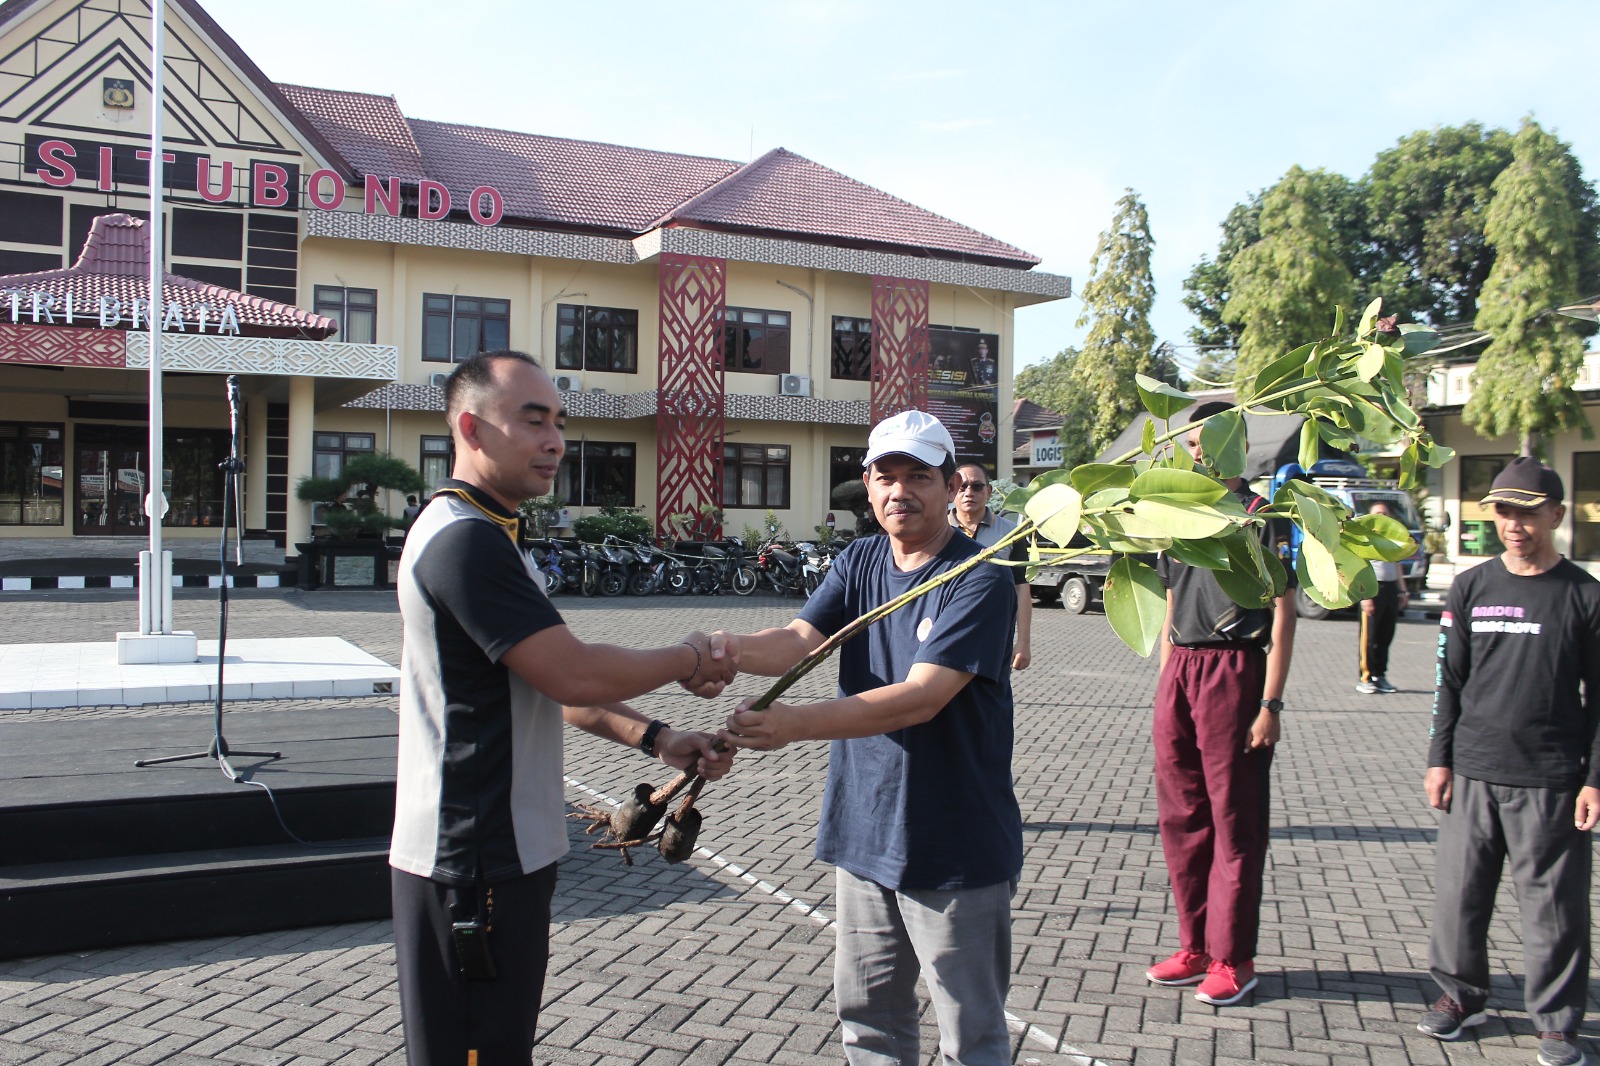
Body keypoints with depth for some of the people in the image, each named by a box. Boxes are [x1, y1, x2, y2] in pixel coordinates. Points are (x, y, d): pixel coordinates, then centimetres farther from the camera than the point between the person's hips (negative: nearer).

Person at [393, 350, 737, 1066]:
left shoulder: (482, 535, 16)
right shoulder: (465, 538, -19)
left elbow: (547, 685, 16)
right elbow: (574, 675, -23)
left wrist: (652, 738, 5)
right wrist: (688, 661, -7)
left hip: (502, 852, 10)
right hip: (473, 865, -10)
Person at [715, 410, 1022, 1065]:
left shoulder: (980, 582, -15)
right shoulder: (858, 563, 6)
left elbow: (921, 698, -25)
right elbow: (799, 639, -8)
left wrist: (796, 724, -36)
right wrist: (733, 649, -31)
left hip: (956, 850, -6)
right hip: (862, 833, 6)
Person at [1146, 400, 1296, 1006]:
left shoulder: (1262, 516, -3)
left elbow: (1282, 614, -7)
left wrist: (1271, 703, -13)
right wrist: (1166, 685, 14)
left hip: (1234, 672, -6)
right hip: (1178, 674, 7)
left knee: (1234, 820, 1)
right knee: (1179, 814, 10)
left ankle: (1233, 958, 12)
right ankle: (1195, 945, 22)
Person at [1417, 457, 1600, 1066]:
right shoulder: (1471, 588, 6)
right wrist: (1439, 758, 5)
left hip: (1551, 780, -2)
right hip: (1473, 771, 2)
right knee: (1460, 890, 8)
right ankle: (1461, 994, 26)